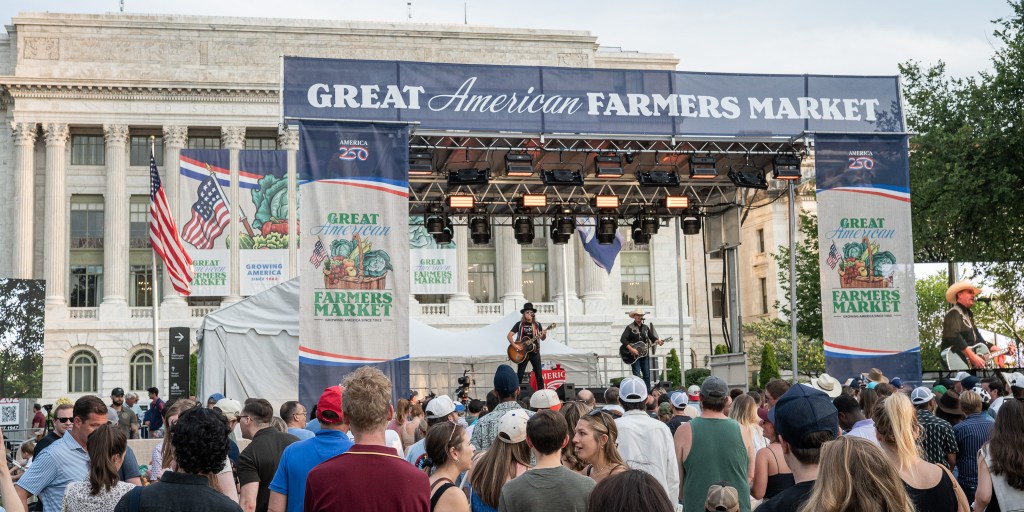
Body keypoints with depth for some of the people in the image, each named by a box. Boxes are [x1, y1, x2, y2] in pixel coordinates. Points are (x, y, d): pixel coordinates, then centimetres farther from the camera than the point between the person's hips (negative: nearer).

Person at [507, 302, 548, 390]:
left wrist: (544, 335, -14)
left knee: (539, 374, -1)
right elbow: (509, 335, -2)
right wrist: (514, 345, -15)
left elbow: (542, 338, 9)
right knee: (520, 374, 1)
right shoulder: (519, 324, -1)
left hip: (535, 352, 2)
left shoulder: (537, 325, 5)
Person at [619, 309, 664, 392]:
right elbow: (623, 339, -16)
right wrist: (631, 349, -24)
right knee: (637, 376, -8)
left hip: (644, 354, 6)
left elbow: (652, 337, 14)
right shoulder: (630, 327, -5)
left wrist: (658, 341, -9)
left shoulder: (646, 327, 13)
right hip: (634, 356, -6)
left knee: (647, 375, 6)